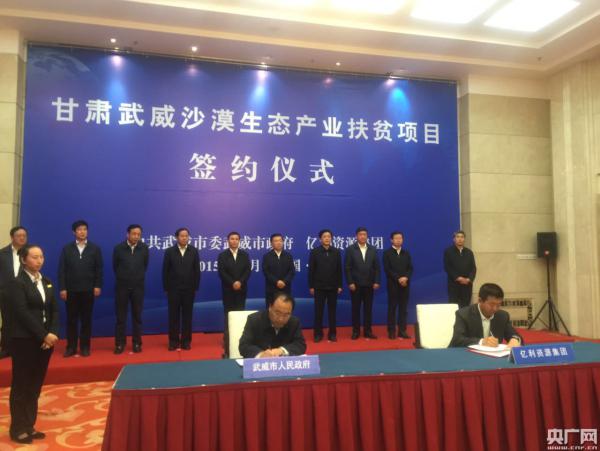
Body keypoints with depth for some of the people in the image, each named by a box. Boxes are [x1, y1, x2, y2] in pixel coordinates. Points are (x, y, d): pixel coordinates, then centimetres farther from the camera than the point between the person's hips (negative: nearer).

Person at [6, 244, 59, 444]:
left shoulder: (47, 282, 11)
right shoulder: (17, 283, -8)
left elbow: (54, 310, 8)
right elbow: (23, 314, -16)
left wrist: (53, 333, -6)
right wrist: (44, 335, -17)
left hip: (45, 341, 6)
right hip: (24, 341, -6)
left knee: (35, 386, 12)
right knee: (21, 386, 5)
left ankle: (29, 426, 22)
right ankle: (18, 429, 17)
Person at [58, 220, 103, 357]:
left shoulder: (95, 248, 4)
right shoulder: (67, 248, 5)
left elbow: (99, 269, 1)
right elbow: (62, 270, 1)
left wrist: (98, 286, -7)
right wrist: (62, 288, -6)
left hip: (88, 290, -1)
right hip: (71, 290, 1)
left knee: (86, 319, 6)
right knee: (71, 319, 6)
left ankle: (85, 347, 13)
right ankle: (71, 347, 13)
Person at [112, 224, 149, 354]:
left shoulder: (144, 248, -7)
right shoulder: (119, 248, -9)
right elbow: (115, 266, 5)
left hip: (138, 286, 1)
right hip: (122, 286, 0)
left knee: (137, 316, 7)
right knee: (121, 316, 6)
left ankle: (137, 343, 16)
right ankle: (120, 344, 15)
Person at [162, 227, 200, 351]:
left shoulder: (194, 251, 2)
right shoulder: (169, 251, 0)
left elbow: (197, 270, 2)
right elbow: (165, 271, 0)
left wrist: (196, 287, -2)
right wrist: (166, 287, -4)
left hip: (189, 289, 1)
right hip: (173, 289, 0)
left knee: (187, 315, 6)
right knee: (174, 315, 5)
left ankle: (186, 341, 14)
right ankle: (173, 341, 13)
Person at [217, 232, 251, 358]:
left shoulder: (245, 255, 8)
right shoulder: (222, 255, 1)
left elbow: (248, 271, -1)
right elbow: (221, 272, -8)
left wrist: (240, 282, -16)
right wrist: (232, 283, -18)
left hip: (241, 289, 2)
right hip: (228, 289, -2)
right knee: (228, 315, 1)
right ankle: (227, 342, 5)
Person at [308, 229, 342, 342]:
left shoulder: (336, 252, 3)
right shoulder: (314, 252, -2)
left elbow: (339, 270, 4)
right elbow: (311, 270, -2)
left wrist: (340, 285, 1)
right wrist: (311, 286, -5)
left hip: (333, 286, 1)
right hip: (319, 286, -1)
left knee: (332, 310, 7)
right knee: (318, 311, 4)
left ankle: (332, 333, 15)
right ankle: (318, 333, 13)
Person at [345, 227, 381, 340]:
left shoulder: (373, 250, 7)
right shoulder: (350, 249, -1)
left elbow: (377, 267, 6)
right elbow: (347, 268, -5)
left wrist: (376, 282, -3)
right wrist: (350, 283, -12)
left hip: (369, 284, 2)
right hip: (355, 284, -2)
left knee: (368, 308, 6)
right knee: (356, 308, 4)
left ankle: (368, 331, 13)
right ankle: (356, 331, 12)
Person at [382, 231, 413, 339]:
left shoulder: (406, 253, 14)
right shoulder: (387, 253, 1)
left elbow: (410, 268, 7)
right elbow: (387, 269, -8)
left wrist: (406, 278, -12)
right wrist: (398, 279, -16)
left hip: (405, 284, 4)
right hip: (393, 284, -4)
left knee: (403, 308, 3)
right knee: (392, 308, 0)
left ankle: (402, 331, 8)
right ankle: (391, 331, 3)